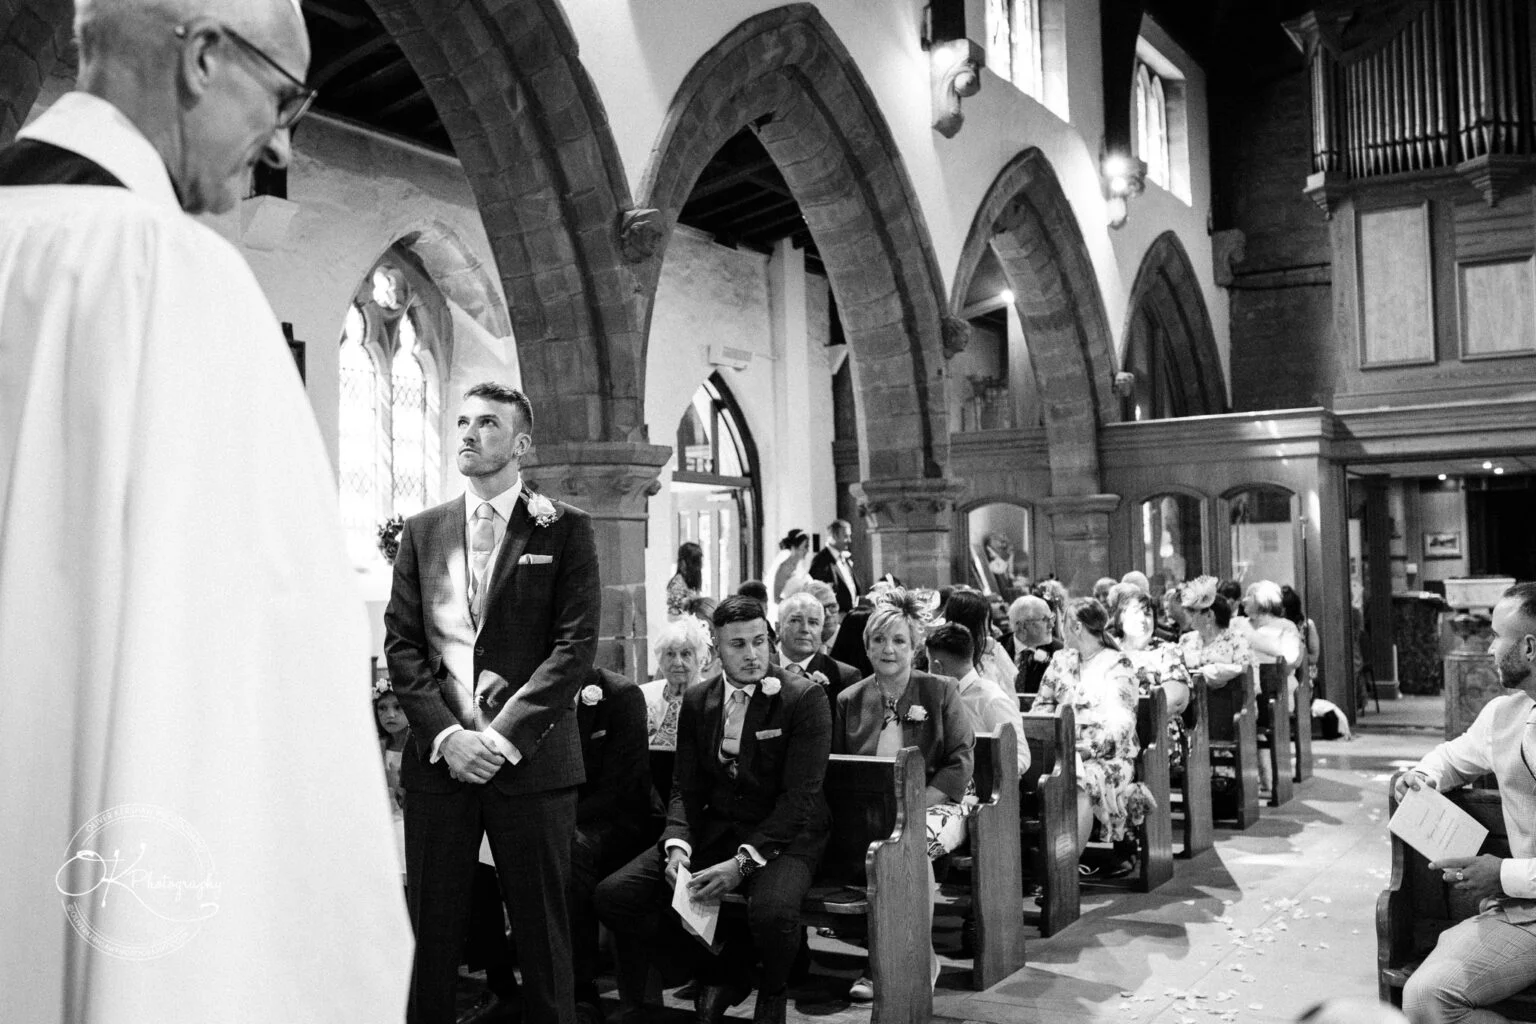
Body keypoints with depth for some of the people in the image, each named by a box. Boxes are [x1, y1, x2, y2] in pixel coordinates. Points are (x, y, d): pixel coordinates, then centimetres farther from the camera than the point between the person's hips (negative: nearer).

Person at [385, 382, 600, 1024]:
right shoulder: (423, 531, 11)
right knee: (431, 929, 8)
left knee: (541, 931, 5)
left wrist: (505, 734, -13)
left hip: (531, 757, -3)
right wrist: (445, 734, -7)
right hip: (439, 754, 3)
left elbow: (576, 644, -6)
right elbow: (401, 643, 6)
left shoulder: (564, 529, 1)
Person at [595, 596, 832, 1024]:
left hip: (784, 836, -4)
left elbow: (800, 796, -14)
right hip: (714, 829, 5)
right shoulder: (697, 701, 7)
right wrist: (678, 847, -14)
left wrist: (744, 861, -24)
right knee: (613, 894, -13)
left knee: (773, 909, -36)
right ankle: (724, 970, 6)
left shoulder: (805, 698, -9)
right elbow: (685, 788, 7)